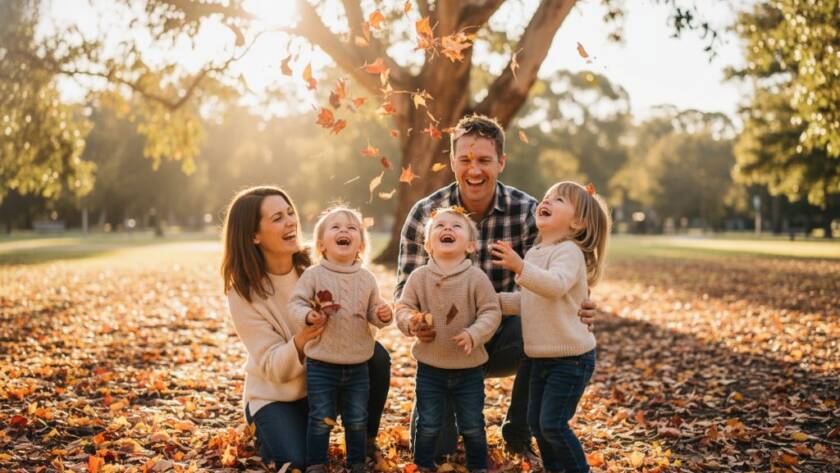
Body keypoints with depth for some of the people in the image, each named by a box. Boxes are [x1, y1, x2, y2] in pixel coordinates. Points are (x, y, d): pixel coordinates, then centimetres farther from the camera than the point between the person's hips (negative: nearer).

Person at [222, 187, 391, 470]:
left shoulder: (314, 267, -11)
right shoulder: (244, 294, -19)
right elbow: (273, 367, -21)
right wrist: (299, 344, -42)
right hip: (275, 394, -3)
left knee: (375, 355, -24)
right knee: (299, 461, -25)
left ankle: (366, 442, -1)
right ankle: (268, 428, 10)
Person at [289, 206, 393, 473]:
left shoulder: (367, 278, 3)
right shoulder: (313, 275, -8)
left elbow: (372, 312, 10)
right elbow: (295, 302, -9)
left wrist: (382, 316, -12)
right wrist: (308, 315, -29)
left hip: (358, 365, 3)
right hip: (321, 364, -3)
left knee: (357, 420, 13)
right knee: (321, 419, 4)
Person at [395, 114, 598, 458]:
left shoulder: (527, 212, -12)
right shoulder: (424, 214, -12)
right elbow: (406, 289, -11)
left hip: (503, 337, 1)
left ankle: (518, 433, -7)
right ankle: (459, 400, 15)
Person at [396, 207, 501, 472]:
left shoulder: (476, 278, -11)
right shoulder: (419, 277, -7)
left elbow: (491, 312, -11)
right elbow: (403, 307, -2)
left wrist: (474, 334, -27)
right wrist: (410, 321, -24)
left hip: (469, 367, -1)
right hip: (429, 366, 1)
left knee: (472, 425, 11)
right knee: (428, 424, 11)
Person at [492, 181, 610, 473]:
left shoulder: (569, 251, -16)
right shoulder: (534, 253, 12)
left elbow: (555, 285, -37)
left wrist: (520, 267, -49)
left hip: (571, 358, -9)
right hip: (541, 357, 9)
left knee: (553, 424, -8)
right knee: (536, 422, 14)